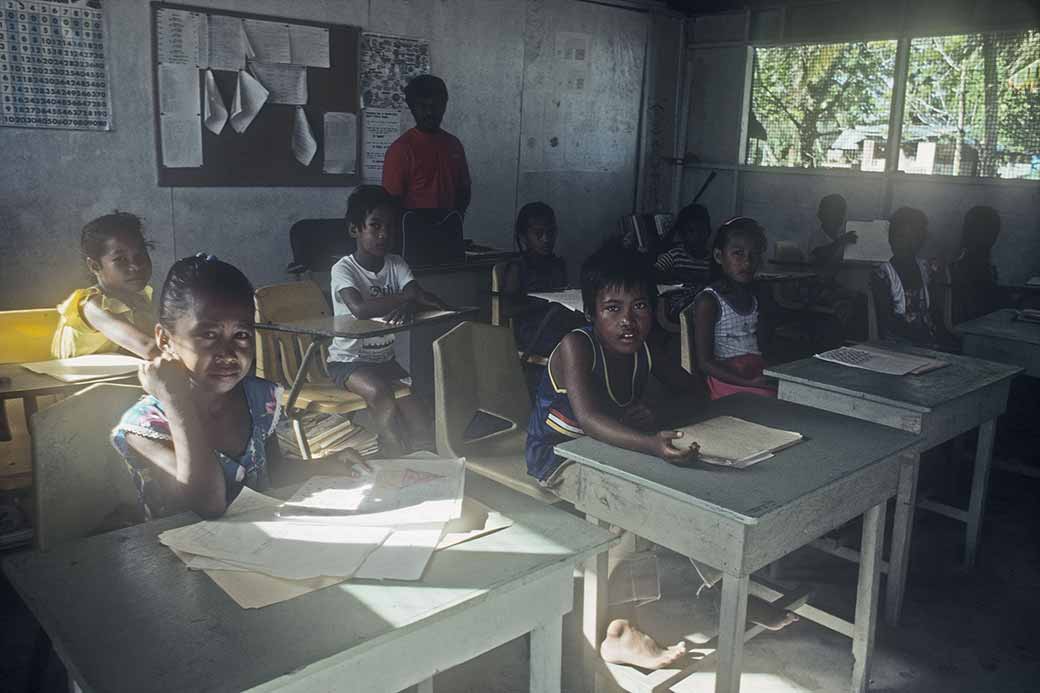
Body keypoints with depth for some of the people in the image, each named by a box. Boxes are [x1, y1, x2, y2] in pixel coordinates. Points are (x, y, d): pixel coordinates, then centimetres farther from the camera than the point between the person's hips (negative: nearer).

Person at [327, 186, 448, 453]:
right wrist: (408, 296, -29)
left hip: (385, 358, 5)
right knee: (379, 390, -30)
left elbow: (420, 298, -12)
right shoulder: (343, 269, -14)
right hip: (348, 360, -5)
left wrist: (408, 306, -36)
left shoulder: (396, 264, 3)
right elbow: (359, 308, -33)